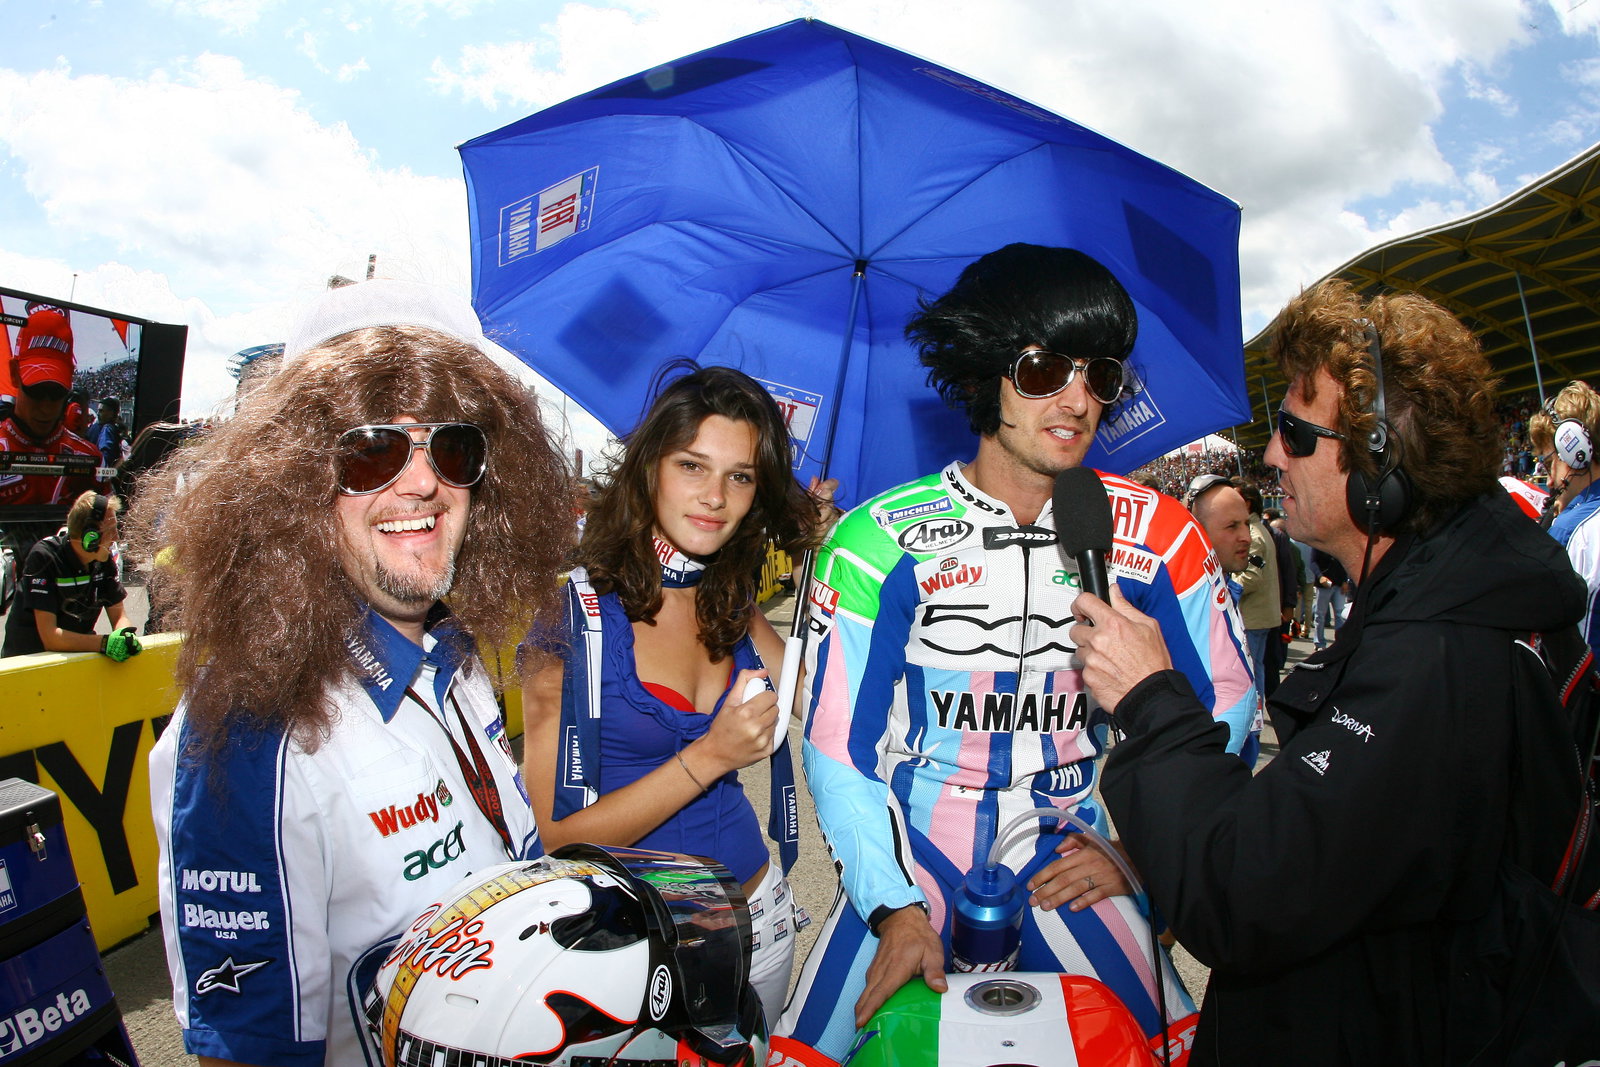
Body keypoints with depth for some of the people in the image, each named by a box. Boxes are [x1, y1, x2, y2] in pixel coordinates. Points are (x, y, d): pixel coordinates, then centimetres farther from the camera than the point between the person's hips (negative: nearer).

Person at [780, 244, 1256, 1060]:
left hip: (1067, 871, 2)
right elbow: (839, 743, -9)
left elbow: (1224, 708, 6)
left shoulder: (1158, 538, -6)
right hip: (906, 868, -1)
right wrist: (897, 908, -16)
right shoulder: (879, 541, -13)